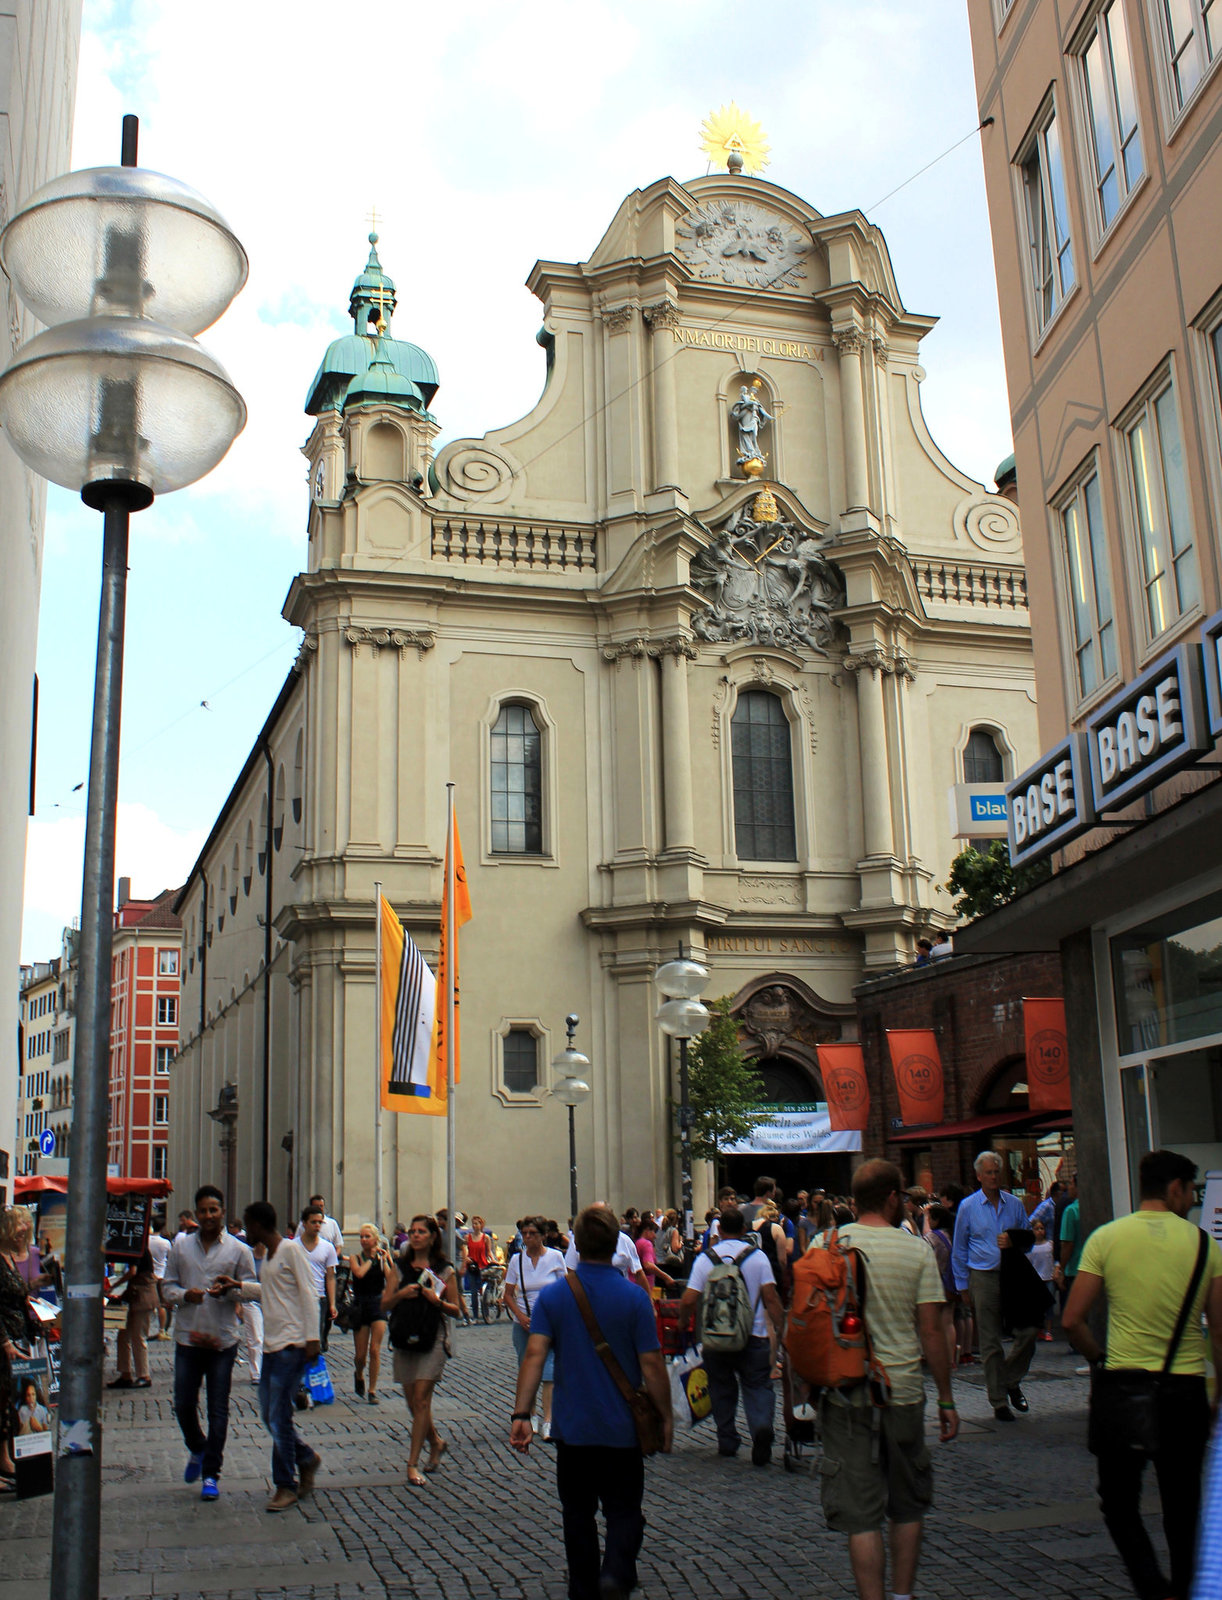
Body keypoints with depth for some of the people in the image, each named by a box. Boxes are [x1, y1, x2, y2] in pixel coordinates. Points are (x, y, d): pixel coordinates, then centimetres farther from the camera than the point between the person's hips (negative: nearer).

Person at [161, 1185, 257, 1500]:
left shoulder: (239, 1250, 2)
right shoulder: (180, 1246, 7)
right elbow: (167, 1286, 8)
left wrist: (231, 1289, -19)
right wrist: (184, 1294, -13)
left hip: (223, 1340, -2)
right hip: (188, 1337, 2)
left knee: (218, 1410, 1)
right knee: (183, 1405, 5)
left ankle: (211, 1474, 12)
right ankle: (197, 1450, 35)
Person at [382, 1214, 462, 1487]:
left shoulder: (444, 1270, 1)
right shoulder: (400, 1267, 9)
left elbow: (456, 1310, 3)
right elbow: (385, 1304, 7)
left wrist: (437, 1301, -15)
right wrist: (401, 1294, -12)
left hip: (433, 1339, -4)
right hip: (404, 1338, 4)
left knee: (421, 1400, -10)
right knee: (412, 1401, 8)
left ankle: (413, 1464, -5)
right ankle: (436, 1442, 34)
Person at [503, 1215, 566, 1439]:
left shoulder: (555, 1257, -4)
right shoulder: (517, 1260, 1)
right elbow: (508, 1294, 6)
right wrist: (520, 1315, -9)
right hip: (524, 1322, 3)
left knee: (549, 1369, -11)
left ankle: (548, 1421, -11)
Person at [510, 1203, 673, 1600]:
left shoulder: (552, 1295, -6)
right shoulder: (633, 1297, -10)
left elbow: (535, 1355, -15)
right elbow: (651, 1364, -10)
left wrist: (521, 1414, -17)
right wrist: (666, 1417, 2)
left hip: (572, 1428, 2)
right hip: (622, 1429, -1)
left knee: (578, 1513, 16)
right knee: (624, 1510, 10)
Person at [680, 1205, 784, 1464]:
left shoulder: (705, 1258, -3)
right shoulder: (757, 1256, -3)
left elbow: (689, 1300, -8)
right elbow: (771, 1298, -7)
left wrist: (683, 1323, 9)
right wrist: (781, 1328, 1)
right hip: (753, 1335, -1)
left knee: (722, 1389, 16)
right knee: (757, 1385, 4)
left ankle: (727, 1442, 19)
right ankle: (761, 1426, -23)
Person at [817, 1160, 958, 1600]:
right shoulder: (917, 1251, -5)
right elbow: (930, 1331, -5)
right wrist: (946, 1400, 3)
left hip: (846, 1394, 0)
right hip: (903, 1392, 0)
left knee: (860, 1514, 4)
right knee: (908, 1506, 18)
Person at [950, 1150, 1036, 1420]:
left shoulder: (1015, 1204, 7)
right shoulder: (967, 1207, 2)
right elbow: (958, 1251, 7)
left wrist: (1013, 1242, -8)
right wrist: (963, 1287, 3)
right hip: (984, 1278, -2)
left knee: (1027, 1332, -3)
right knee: (990, 1342, 2)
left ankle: (1012, 1381, 22)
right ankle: (998, 1401, 11)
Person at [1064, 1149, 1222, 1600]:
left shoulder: (1106, 1237, -3)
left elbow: (1072, 1321, -6)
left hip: (1121, 1386, -1)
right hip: (1186, 1389, 1)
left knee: (1119, 1501, 10)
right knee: (1183, 1505, 16)